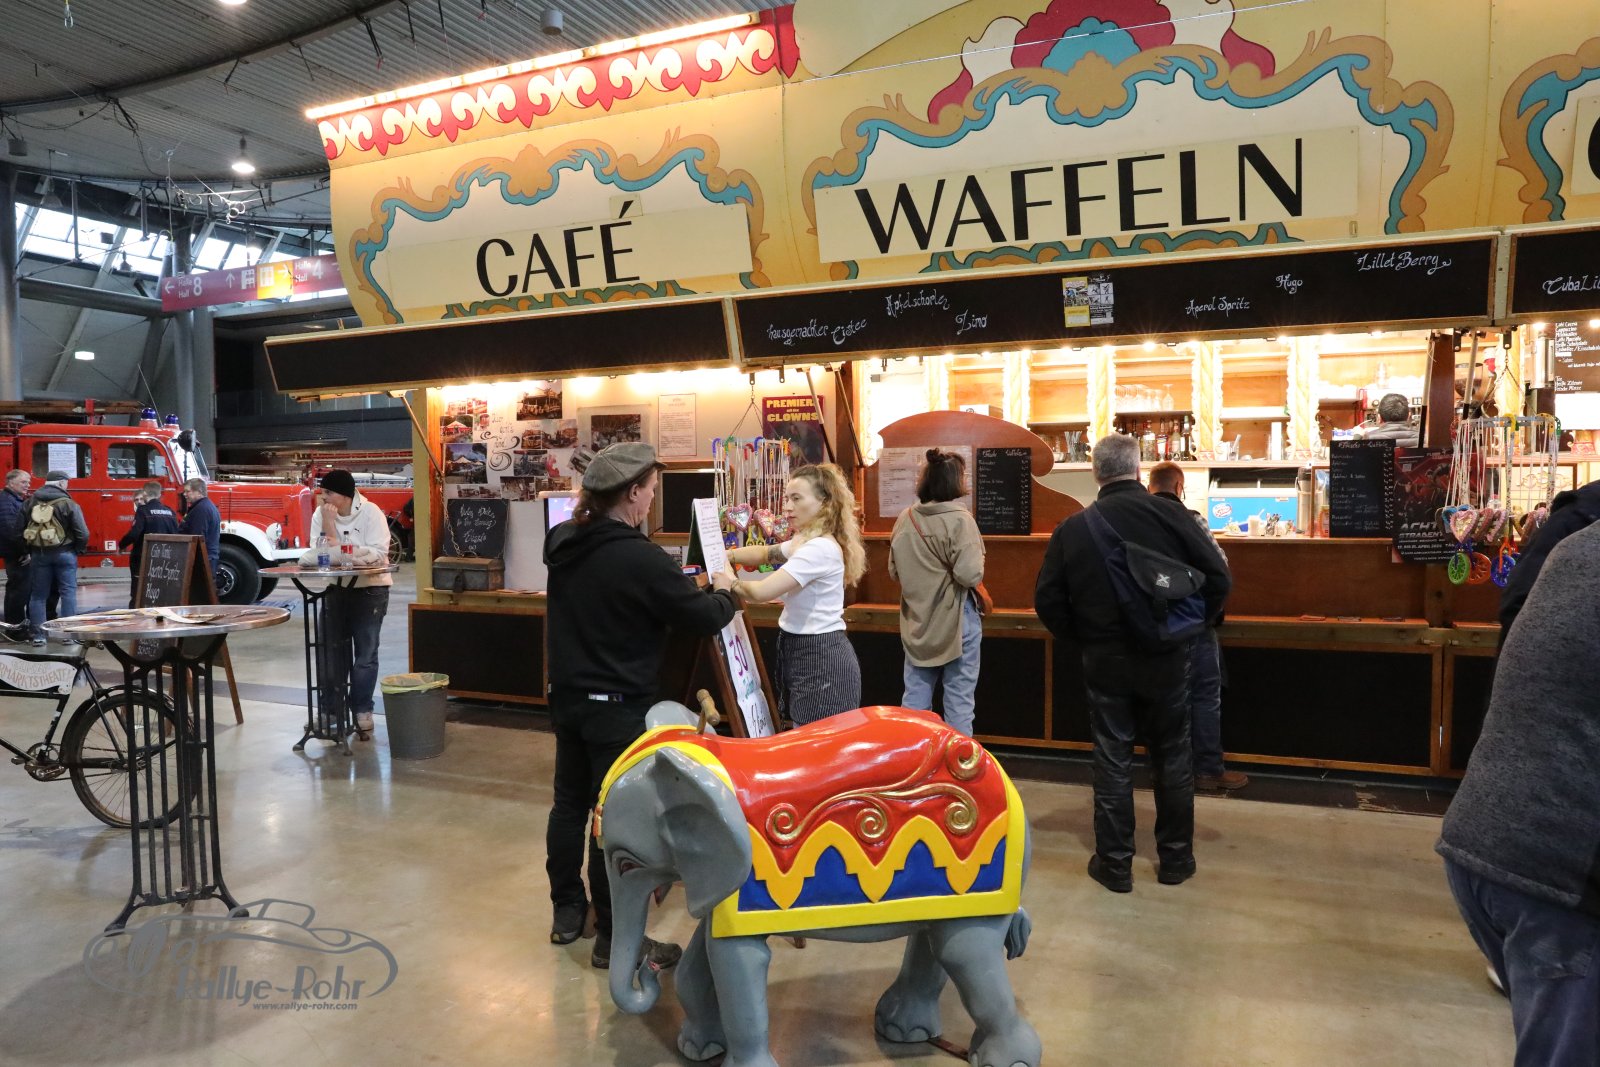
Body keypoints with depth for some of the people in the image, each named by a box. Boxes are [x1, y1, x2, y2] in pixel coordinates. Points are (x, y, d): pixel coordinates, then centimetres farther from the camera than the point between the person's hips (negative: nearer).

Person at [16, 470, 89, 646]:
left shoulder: (30, 503, 6)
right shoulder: (68, 504, -9)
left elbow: (19, 531, 8)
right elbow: (82, 533, -13)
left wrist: (28, 550, 16)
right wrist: (79, 550, 3)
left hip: (38, 553, 4)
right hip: (64, 553, -4)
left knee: (37, 594, 10)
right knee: (68, 593, 2)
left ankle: (38, 635, 11)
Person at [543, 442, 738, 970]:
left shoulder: (563, 543, 1)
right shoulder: (640, 559, -23)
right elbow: (704, 619, -18)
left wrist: (683, 585, 16)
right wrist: (723, 592, 3)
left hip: (569, 697, 8)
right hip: (619, 706, -8)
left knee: (570, 802, 18)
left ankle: (567, 911, 32)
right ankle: (614, 938, 11)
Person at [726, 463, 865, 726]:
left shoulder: (819, 548, -23)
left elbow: (763, 591, -27)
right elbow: (767, 553, 25)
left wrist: (730, 583, -8)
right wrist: (729, 556, 7)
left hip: (821, 660, -11)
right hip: (805, 653, 11)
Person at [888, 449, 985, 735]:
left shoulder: (905, 518, 1)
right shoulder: (959, 519, -15)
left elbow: (894, 571, 9)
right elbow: (970, 575, -20)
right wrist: (978, 561, 0)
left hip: (917, 621, 5)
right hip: (955, 621, -5)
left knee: (915, 698, 12)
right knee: (958, 699, 6)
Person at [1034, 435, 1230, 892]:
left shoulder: (1073, 529, -6)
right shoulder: (1170, 513, -10)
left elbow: (1048, 600, -5)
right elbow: (1218, 577, -9)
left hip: (1104, 661, 0)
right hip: (1166, 658, 0)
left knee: (1112, 761, 10)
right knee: (1172, 759, 15)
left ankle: (1114, 863, 18)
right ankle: (1176, 858, 26)